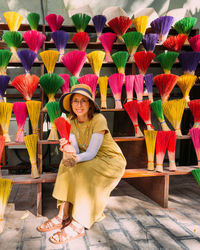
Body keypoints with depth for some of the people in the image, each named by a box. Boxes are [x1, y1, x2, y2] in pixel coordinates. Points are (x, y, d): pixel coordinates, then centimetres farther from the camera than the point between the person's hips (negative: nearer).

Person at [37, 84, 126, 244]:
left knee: (84, 171, -31)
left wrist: (76, 159, -44)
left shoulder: (99, 119, -22)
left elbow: (91, 153, -26)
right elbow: (76, 151, -13)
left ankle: (78, 225, -26)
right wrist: (70, 150, -36)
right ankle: (63, 217, -18)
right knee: (67, 166, -19)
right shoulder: (71, 121, -4)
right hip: (90, 160, 6)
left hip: (112, 160, -6)